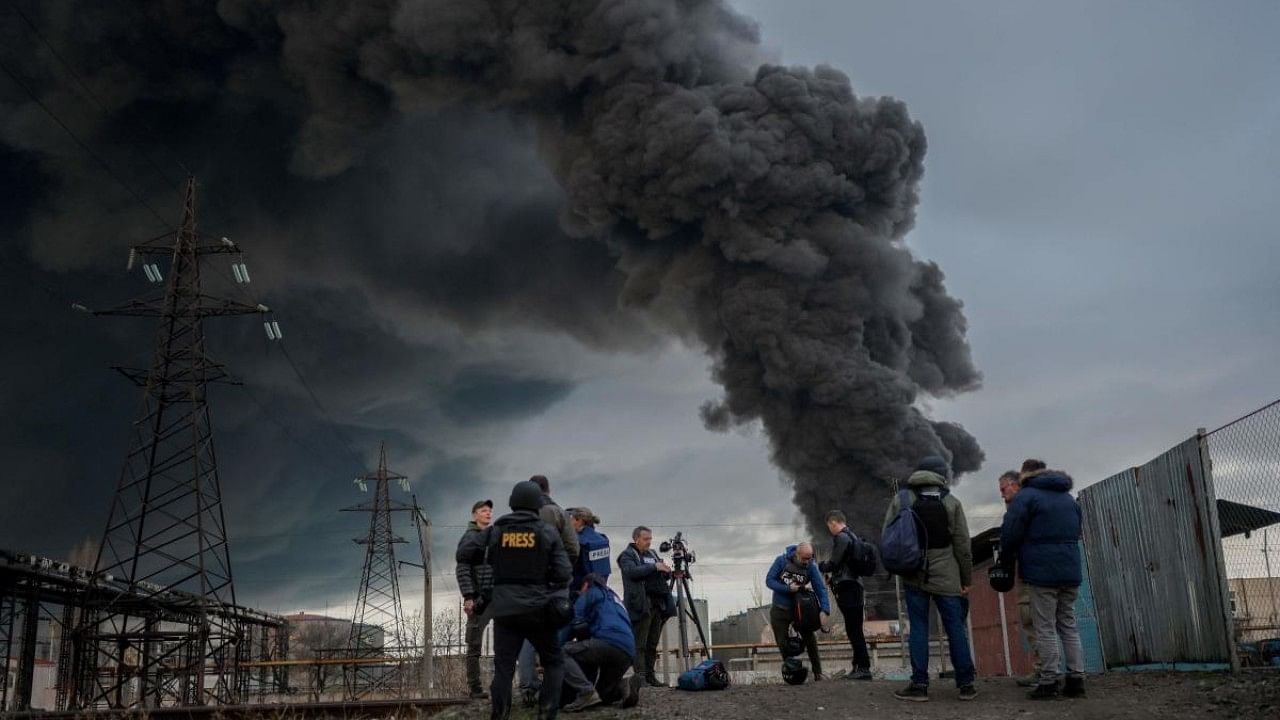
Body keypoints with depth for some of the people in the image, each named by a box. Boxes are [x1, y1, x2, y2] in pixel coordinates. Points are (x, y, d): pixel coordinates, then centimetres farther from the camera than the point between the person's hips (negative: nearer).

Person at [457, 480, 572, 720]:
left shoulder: (494, 531, 2)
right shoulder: (548, 533, -3)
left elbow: (463, 556, 7)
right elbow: (563, 574, -7)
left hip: (505, 609, 1)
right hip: (537, 609, -1)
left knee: (503, 666, 5)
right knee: (554, 661, 13)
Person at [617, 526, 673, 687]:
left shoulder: (652, 554, 23)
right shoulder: (627, 555, 2)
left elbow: (664, 576, 24)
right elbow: (632, 571, -17)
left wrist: (666, 570, 1)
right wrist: (654, 567, -21)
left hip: (657, 604, 7)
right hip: (640, 605, -7)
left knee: (653, 644, 7)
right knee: (639, 644, -8)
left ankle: (650, 675, 11)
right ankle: (640, 676, -9)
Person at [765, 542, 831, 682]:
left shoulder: (811, 566, -13)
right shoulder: (781, 561, -14)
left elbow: (820, 588, -16)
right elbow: (769, 580, -13)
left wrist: (825, 610, -29)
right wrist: (788, 588, -24)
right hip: (780, 611, 0)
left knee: (810, 640, -3)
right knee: (782, 643, 3)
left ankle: (818, 673, 5)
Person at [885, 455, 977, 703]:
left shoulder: (900, 500, 3)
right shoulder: (951, 503, -2)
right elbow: (962, 545, -2)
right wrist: (966, 579, 5)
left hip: (913, 577, 1)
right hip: (946, 578, -1)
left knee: (918, 629, 4)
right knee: (955, 629, 6)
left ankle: (919, 685, 1)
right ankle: (966, 685, 9)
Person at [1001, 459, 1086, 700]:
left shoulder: (1025, 496, -5)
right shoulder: (1069, 498, 18)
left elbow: (1009, 533, -11)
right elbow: (1076, 532, 22)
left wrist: (1010, 553, 9)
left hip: (1042, 573, -6)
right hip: (1071, 572, 6)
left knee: (1045, 629, -2)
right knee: (1069, 626, 12)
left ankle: (1049, 682, -3)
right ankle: (1076, 679, 10)